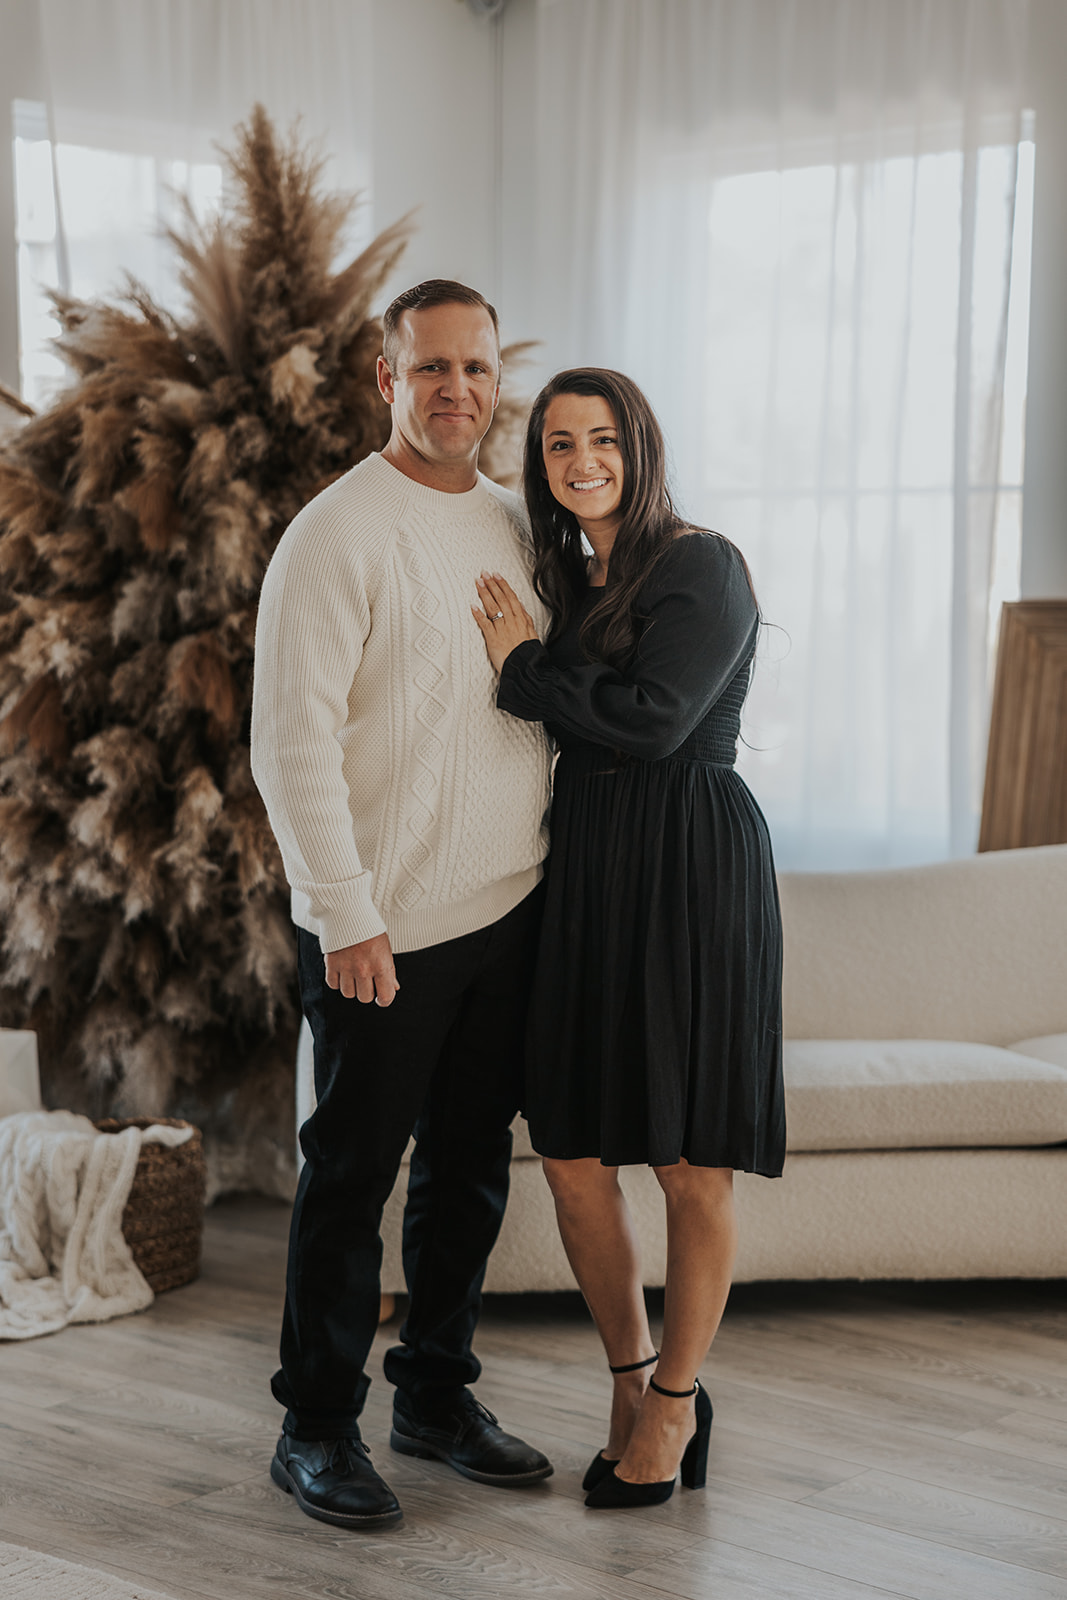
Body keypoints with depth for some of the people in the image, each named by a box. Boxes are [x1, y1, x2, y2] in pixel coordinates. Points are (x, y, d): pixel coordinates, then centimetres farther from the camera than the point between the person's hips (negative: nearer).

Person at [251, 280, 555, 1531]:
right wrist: (345, 916, -17)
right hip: (382, 924, -7)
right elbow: (291, 741, -14)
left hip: (507, 912, 7)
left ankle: (438, 1397, 29)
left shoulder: (515, 526, 11)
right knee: (351, 1176, 2)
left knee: (470, 1167, 14)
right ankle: (317, 1429, 15)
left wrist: (552, 867, 12)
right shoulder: (338, 534, -11)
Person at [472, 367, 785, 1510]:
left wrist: (525, 669, -8)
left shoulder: (703, 566, -6)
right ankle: (632, 1379, 25)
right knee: (571, 1152, 6)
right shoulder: (568, 581, 15)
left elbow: (654, 719, -17)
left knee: (690, 1162, 2)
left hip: (693, 867, -7)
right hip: (583, 869, 7)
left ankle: (672, 1404, 18)